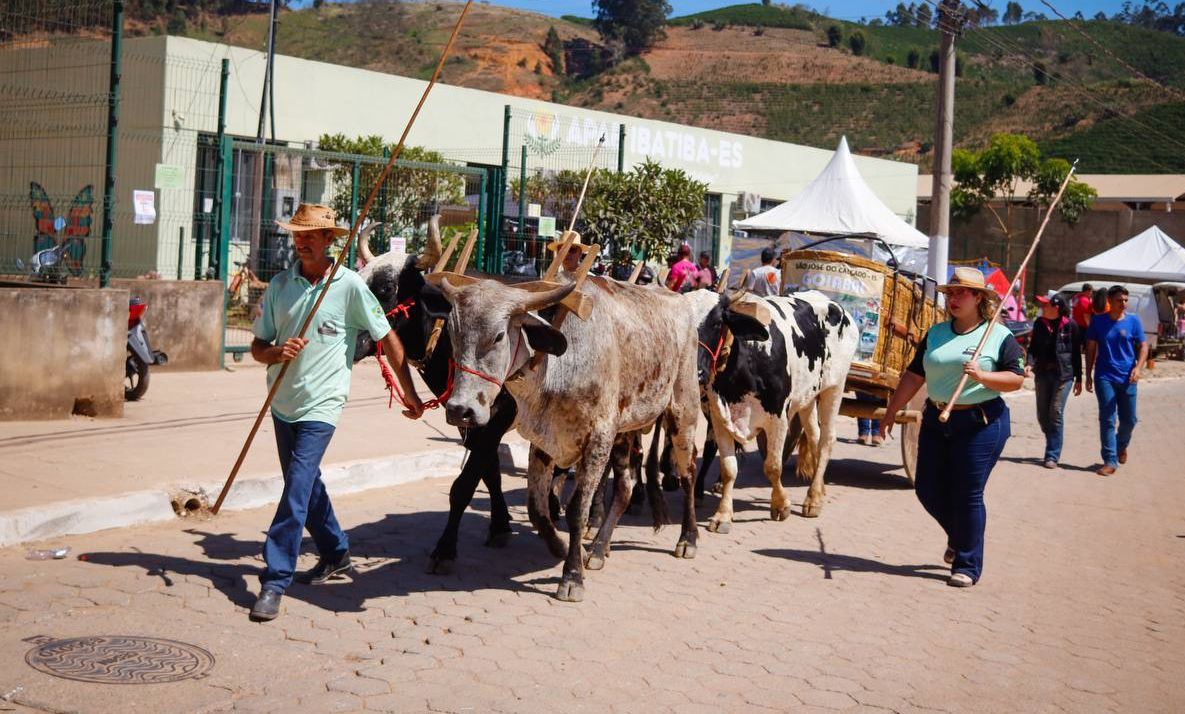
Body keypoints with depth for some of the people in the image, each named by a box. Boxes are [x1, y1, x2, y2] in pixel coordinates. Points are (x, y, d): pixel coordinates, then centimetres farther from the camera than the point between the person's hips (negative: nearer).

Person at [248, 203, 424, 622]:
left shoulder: (350, 285, -9)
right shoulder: (279, 285, 3)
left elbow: (389, 338, -3)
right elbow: (257, 347, 6)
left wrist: (410, 393, -2)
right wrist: (277, 353, -17)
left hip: (321, 405, -6)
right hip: (283, 402, 6)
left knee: (297, 490, -13)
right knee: (305, 484, 18)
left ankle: (275, 581, -9)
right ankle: (336, 554, 38)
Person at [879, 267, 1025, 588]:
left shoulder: (999, 336, -3)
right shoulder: (936, 334, 11)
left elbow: (1017, 379, -8)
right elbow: (913, 376, 12)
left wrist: (983, 376, -24)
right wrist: (891, 413, 10)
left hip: (981, 423, -5)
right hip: (936, 420, 6)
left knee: (967, 494, -3)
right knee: (928, 490, 8)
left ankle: (967, 565, 10)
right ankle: (959, 538, 35)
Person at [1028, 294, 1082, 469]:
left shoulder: (1070, 325, -5)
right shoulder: (1039, 323, 5)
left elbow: (1077, 353, 0)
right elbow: (1033, 347, 8)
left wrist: (1078, 379, 2)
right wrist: (1029, 364, -12)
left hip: (1063, 374, -4)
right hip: (1043, 373, 4)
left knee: (1055, 414, -7)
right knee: (1042, 415, 9)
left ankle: (1052, 455, -1)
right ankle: (1054, 445, 31)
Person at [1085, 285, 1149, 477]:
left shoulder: (1133, 321, 1)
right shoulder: (1098, 321, 1)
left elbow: (1143, 347, 3)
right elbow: (1091, 349, 7)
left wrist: (1138, 368, -14)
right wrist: (1089, 375, 4)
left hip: (1126, 379, 1)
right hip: (1104, 377, -1)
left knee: (1129, 419, 8)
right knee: (1107, 420, -4)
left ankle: (1122, 445, 39)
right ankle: (1110, 461, 0)